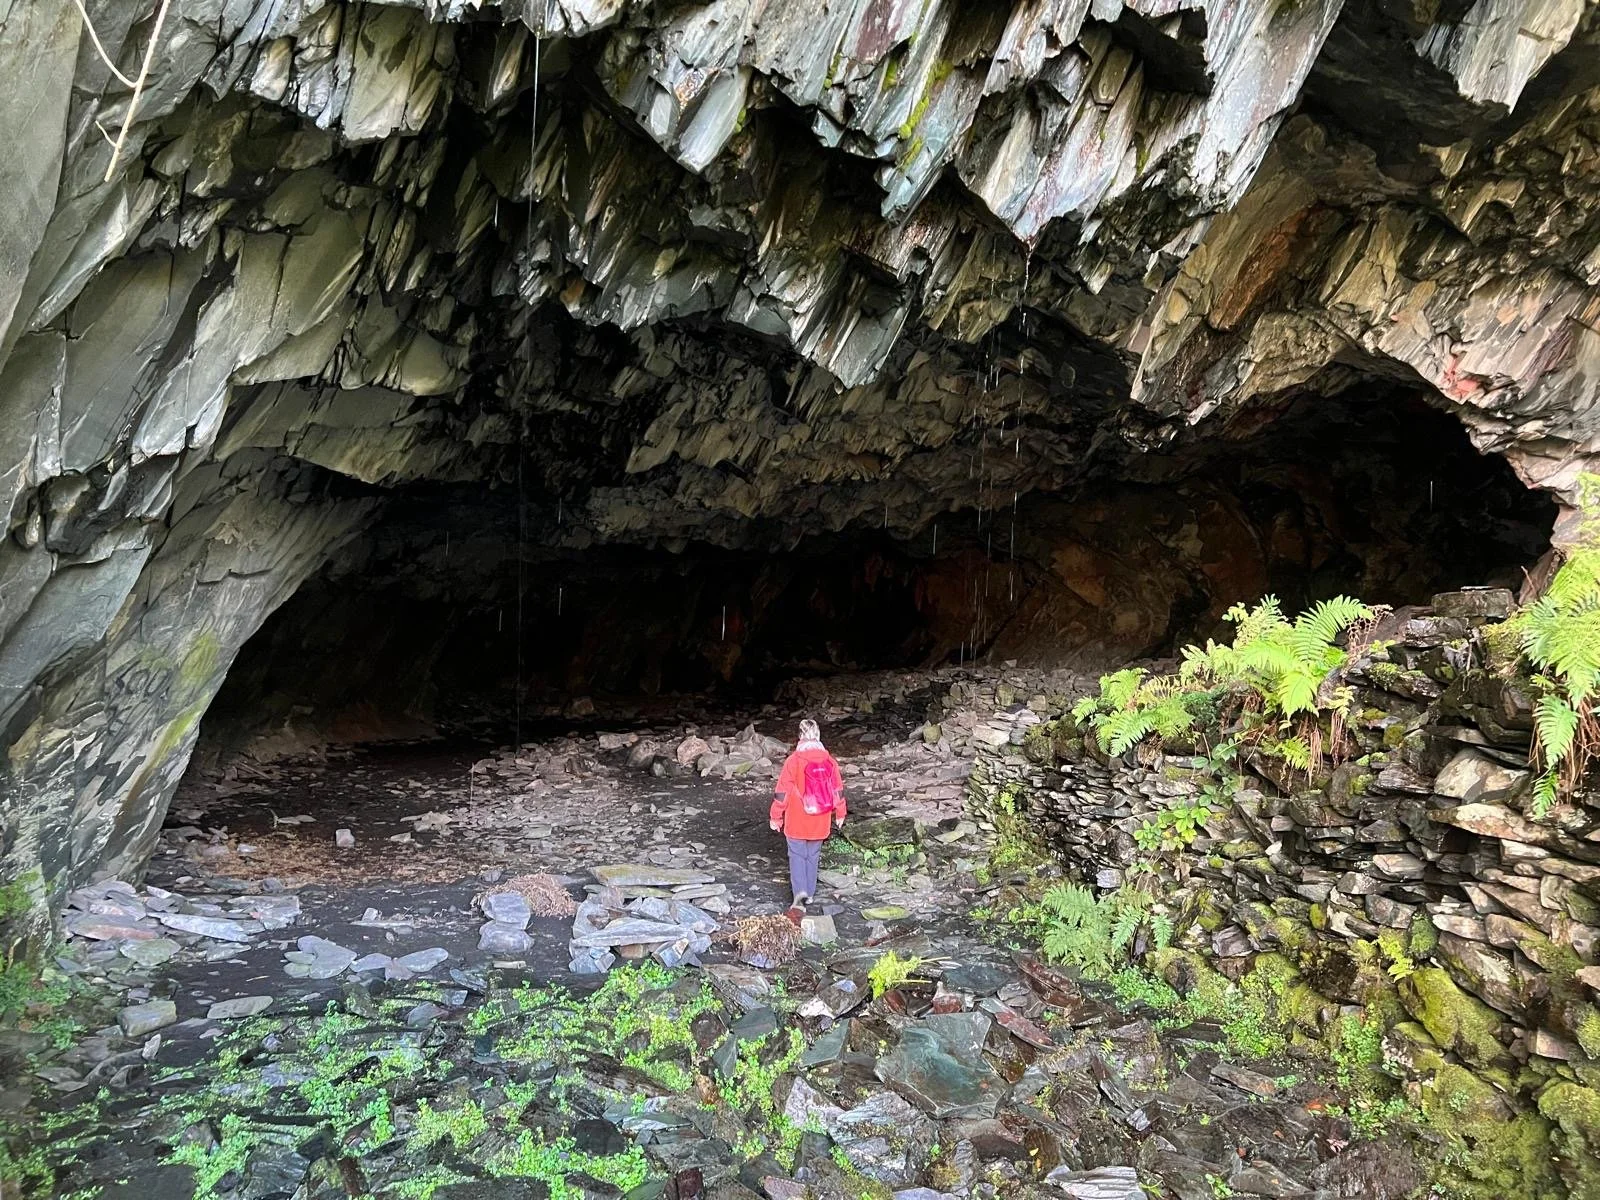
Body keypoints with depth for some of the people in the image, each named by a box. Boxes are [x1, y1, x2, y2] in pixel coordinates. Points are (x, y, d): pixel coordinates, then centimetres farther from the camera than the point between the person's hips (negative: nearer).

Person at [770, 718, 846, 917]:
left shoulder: (793, 761, -14)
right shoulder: (829, 760, -3)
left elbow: (782, 791, -11)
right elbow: (838, 790, 5)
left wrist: (775, 816, 0)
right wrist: (840, 814, 18)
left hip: (797, 821, -3)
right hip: (820, 822, 3)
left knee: (797, 856, 4)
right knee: (813, 856, 17)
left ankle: (800, 891, -14)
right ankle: (809, 893, 24)